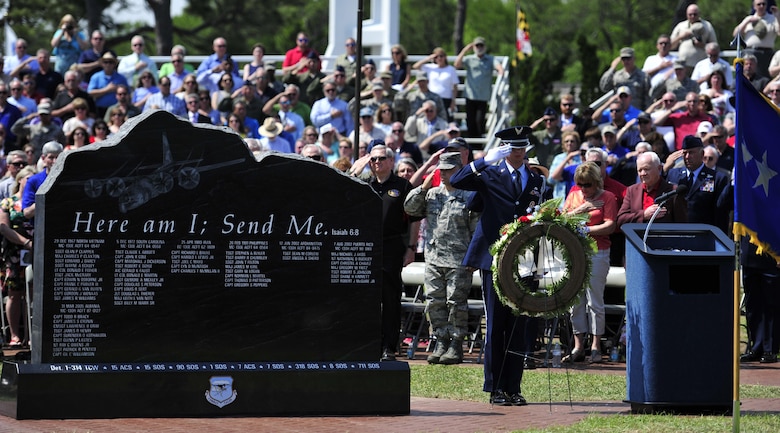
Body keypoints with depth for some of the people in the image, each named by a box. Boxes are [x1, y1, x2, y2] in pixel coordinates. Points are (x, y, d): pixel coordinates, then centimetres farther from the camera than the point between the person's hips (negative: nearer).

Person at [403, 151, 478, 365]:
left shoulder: (469, 196, -2)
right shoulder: (432, 194, 14)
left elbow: (477, 230, -3)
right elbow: (410, 208, 10)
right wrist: (423, 188, -1)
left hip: (459, 261, -5)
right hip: (433, 258, 5)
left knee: (456, 302, -3)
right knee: (435, 302, 5)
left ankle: (456, 345, 4)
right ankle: (441, 342, 13)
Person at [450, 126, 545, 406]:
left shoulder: (536, 181, 15)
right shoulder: (490, 175, 4)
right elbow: (456, 181, -11)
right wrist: (486, 160, -19)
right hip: (494, 258, -3)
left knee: (518, 327, 4)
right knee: (495, 325, -1)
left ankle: (513, 387, 8)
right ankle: (495, 388, 3)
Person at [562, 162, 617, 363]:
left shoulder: (607, 197, 2)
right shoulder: (574, 195, 15)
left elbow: (610, 226, -8)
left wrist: (587, 230, -15)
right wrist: (578, 211, -6)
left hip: (598, 253, -4)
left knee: (595, 300, -4)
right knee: (575, 300, 3)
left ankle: (596, 347, 1)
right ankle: (578, 346, 8)